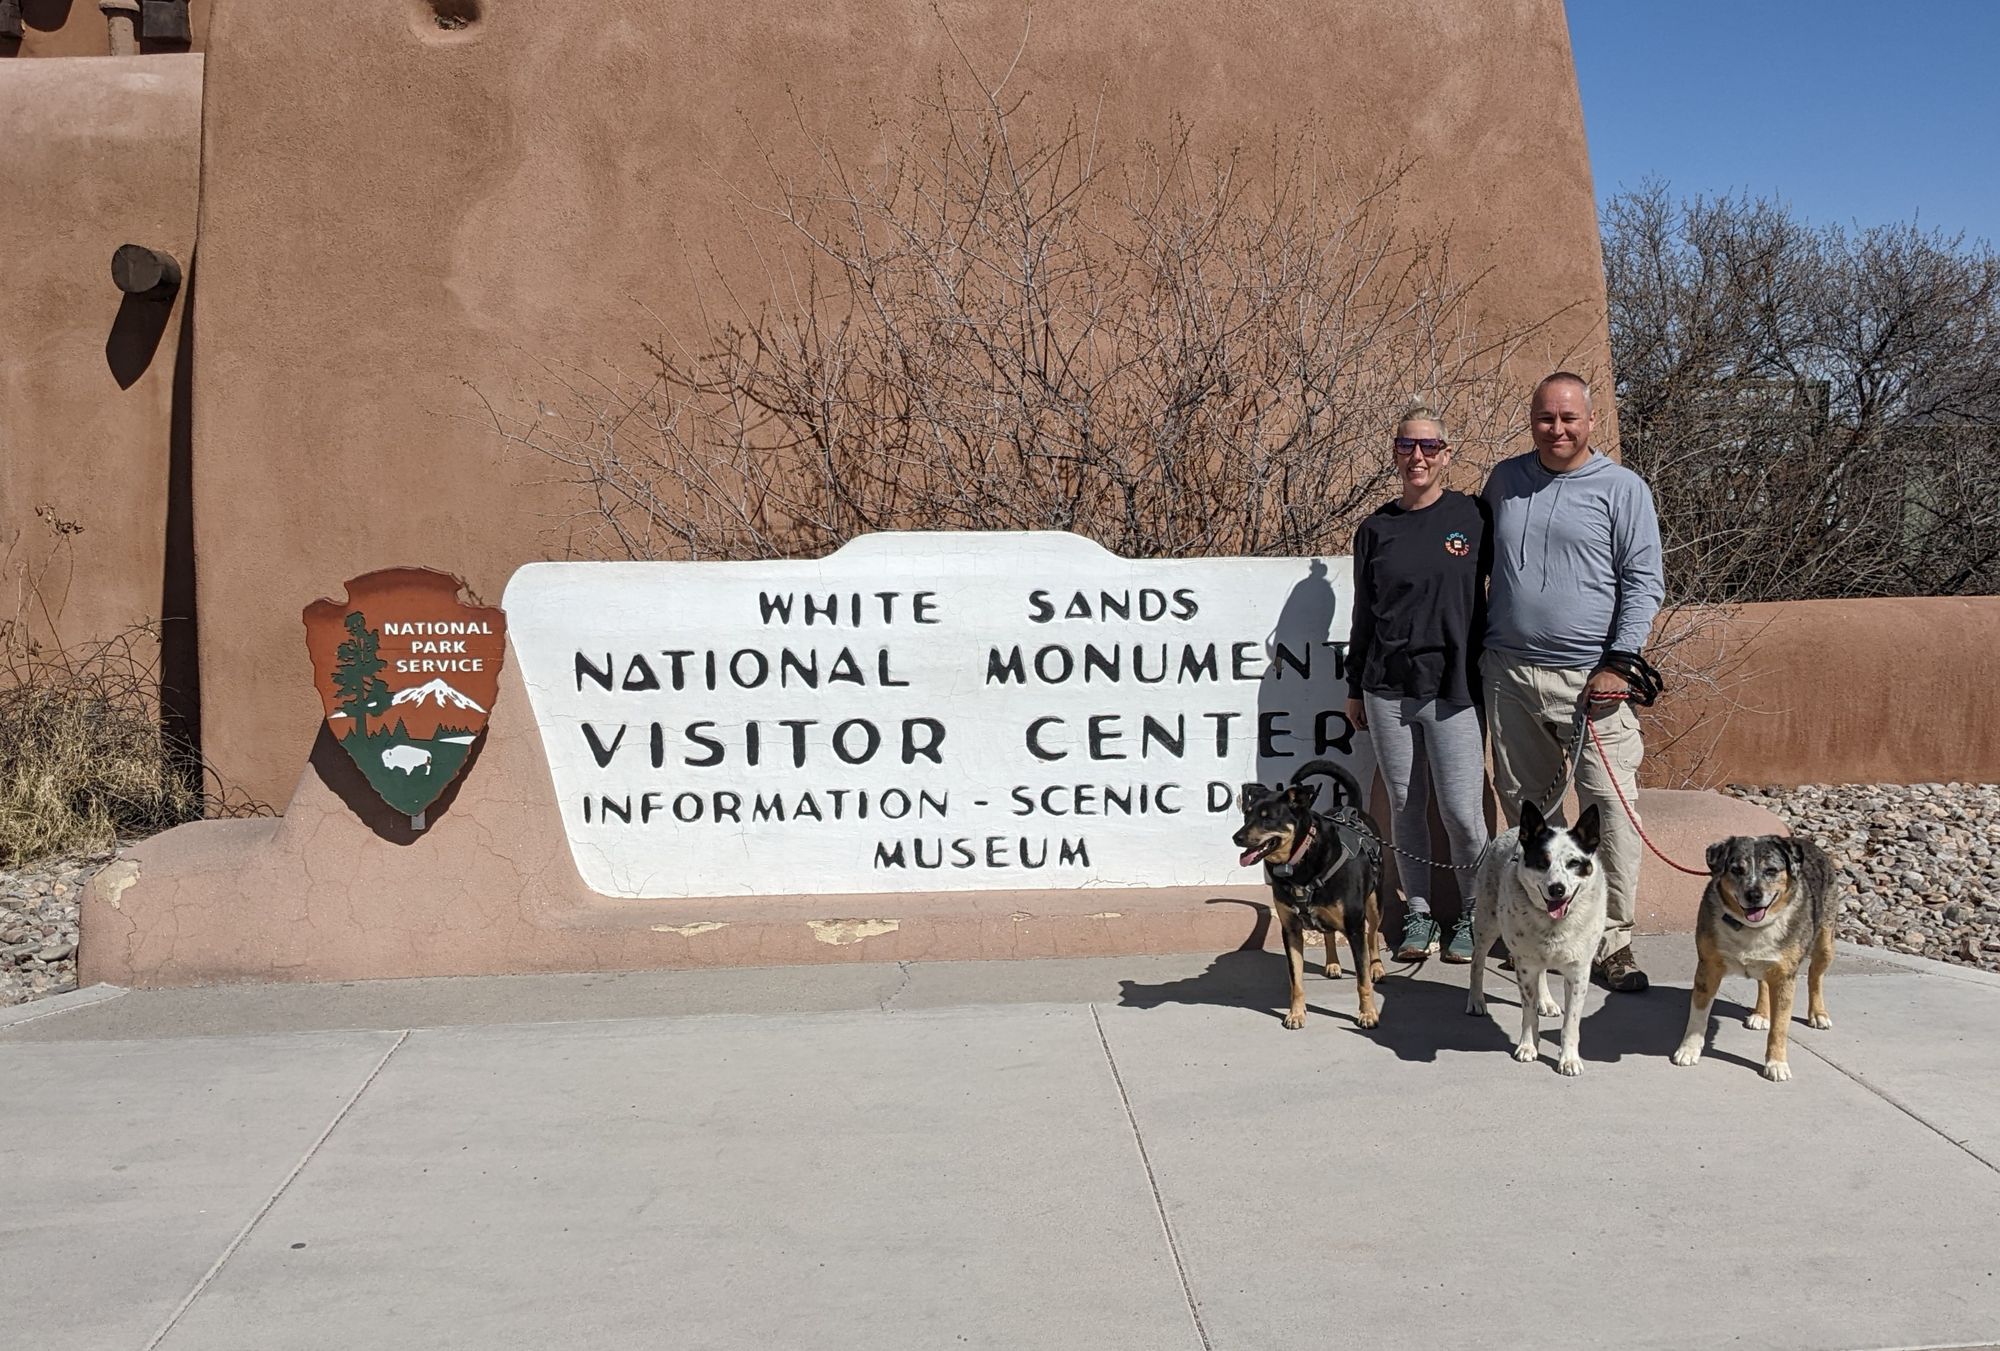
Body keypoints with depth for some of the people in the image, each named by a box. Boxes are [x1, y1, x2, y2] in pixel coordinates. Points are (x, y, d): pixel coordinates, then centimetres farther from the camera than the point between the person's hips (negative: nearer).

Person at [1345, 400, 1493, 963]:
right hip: (1387, 689, 3)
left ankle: (1474, 913, 15)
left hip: (1453, 688, -3)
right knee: (1406, 805, 8)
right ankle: (1419, 912, 21)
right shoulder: (1376, 529, 8)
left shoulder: (1473, 515, 0)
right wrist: (1354, 688, 14)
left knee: (1461, 809, -5)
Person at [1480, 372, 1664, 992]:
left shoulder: (1623, 488, 1)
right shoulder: (1504, 480, 12)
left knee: (1611, 807, -9)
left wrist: (1618, 665, -11)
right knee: (1526, 805, 9)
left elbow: (1644, 583, -2)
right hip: (1509, 676, 4)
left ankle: (1612, 943, -3)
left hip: (1590, 680, -4)